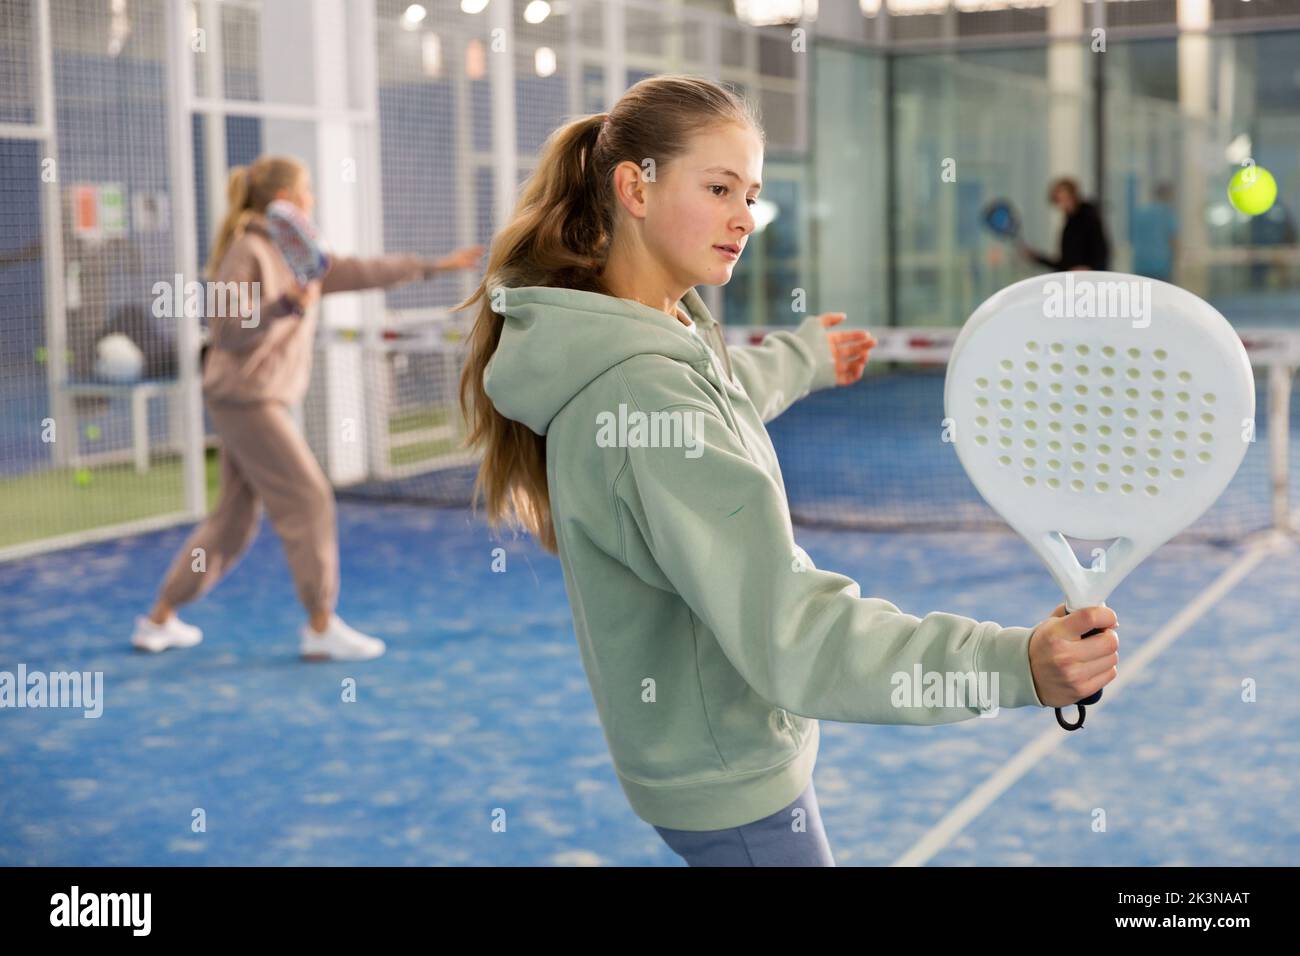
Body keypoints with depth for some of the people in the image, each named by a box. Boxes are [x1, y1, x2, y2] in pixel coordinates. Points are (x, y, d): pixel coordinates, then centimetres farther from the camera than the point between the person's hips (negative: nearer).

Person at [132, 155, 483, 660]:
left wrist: (436, 265, 19)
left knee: (235, 517, 12)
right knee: (309, 499, -8)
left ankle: (159, 619, 20)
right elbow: (227, 329, -19)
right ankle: (321, 627, -2)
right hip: (244, 398, -9)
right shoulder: (246, 252, -12)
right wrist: (286, 305, -30)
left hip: (262, 400, 9)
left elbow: (363, 271, 17)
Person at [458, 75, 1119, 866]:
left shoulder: (655, 327, -1)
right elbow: (790, 634, -37)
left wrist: (802, 359, 40)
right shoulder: (639, 390, -32)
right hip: (728, 784, -10)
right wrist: (1013, 664, -44)